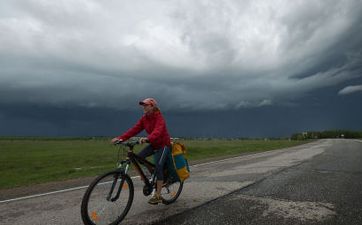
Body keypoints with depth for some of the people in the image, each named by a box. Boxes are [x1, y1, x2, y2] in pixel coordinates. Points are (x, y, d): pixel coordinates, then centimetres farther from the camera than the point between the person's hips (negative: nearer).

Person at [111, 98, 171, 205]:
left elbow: (157, 131, -41)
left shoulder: (159, 118, -22)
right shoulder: (144, 118, -1)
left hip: (163, 144, -6)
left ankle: (157, 196, -4)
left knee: (158, 167, -15)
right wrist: (121, 138, -24)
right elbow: (135, 129, -11)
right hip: (153, 144, 7)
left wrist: (147, 139, -60)